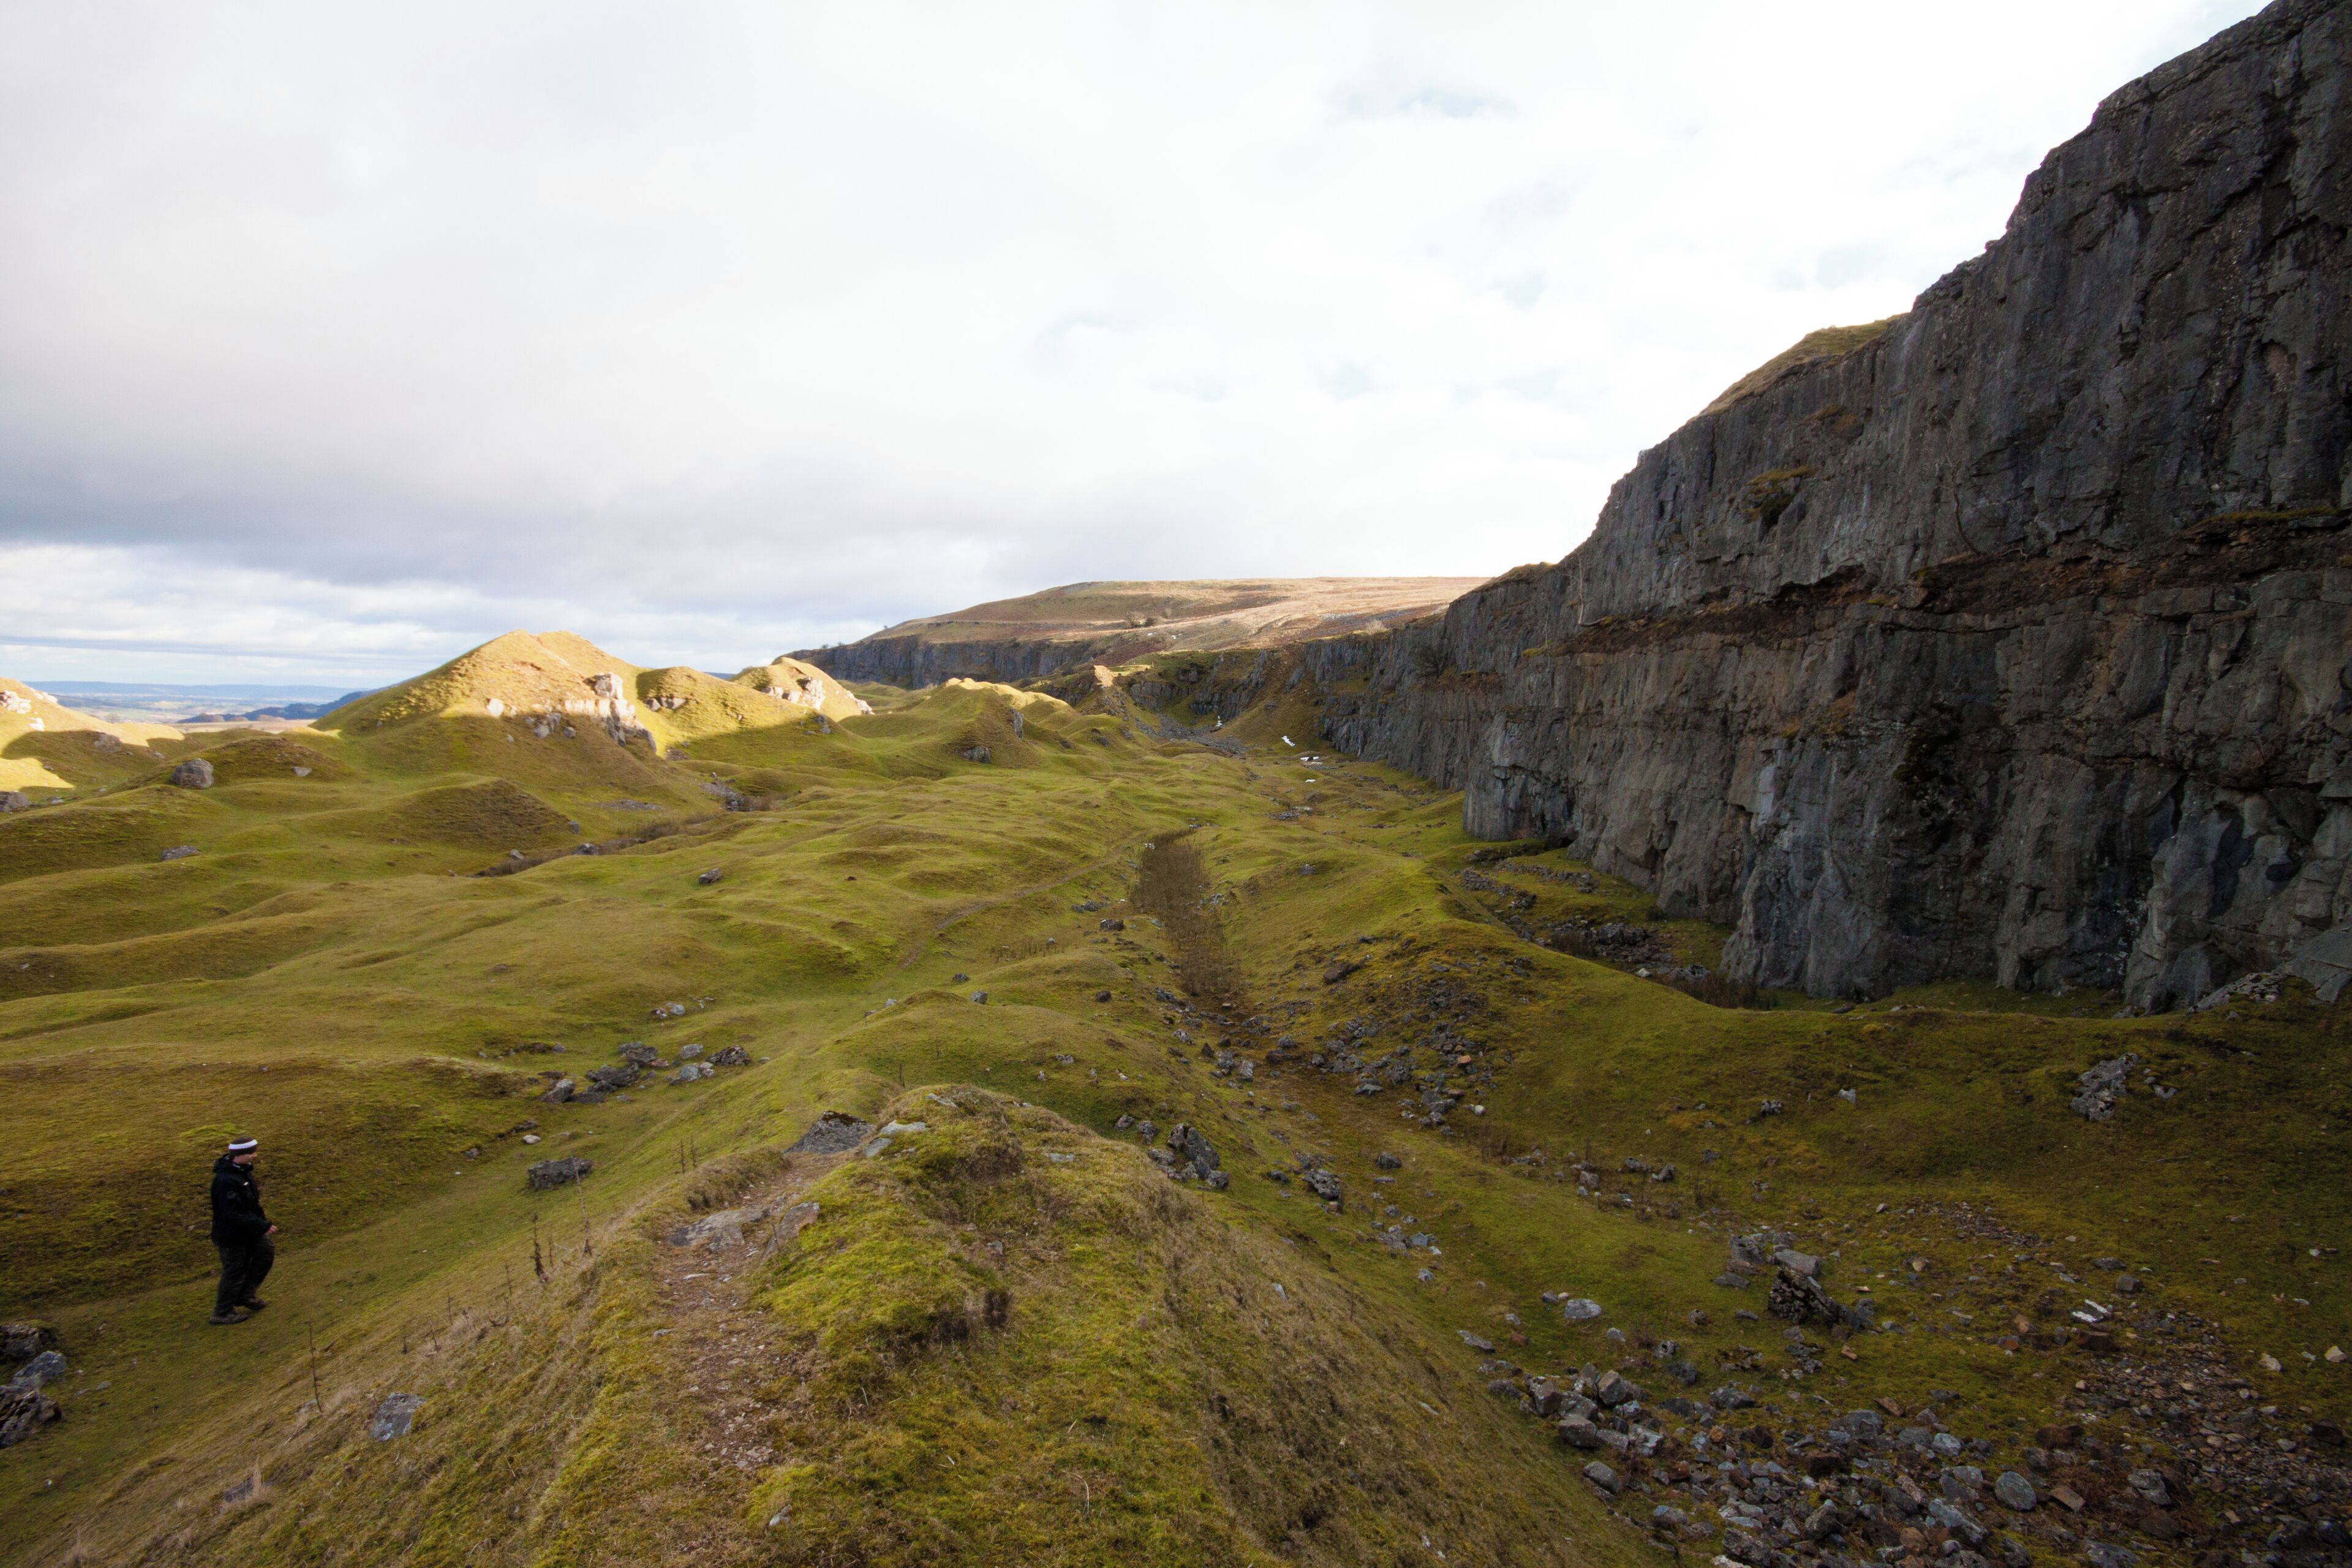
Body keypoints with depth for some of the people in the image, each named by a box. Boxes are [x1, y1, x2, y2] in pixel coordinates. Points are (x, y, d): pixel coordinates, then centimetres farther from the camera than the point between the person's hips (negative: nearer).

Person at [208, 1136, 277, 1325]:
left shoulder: (242, 1170, -1)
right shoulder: (225, 1181, -31)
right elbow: (232, 1215, -31)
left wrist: (262, 1222, 12)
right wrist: (263, 1226, -27)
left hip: (249, 1231, 9)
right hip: (232, 1236, -9)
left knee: (266, 1253, 15)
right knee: (235, 1270, 6)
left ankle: (246, 1295, 31)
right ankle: (222, 1312, 25)